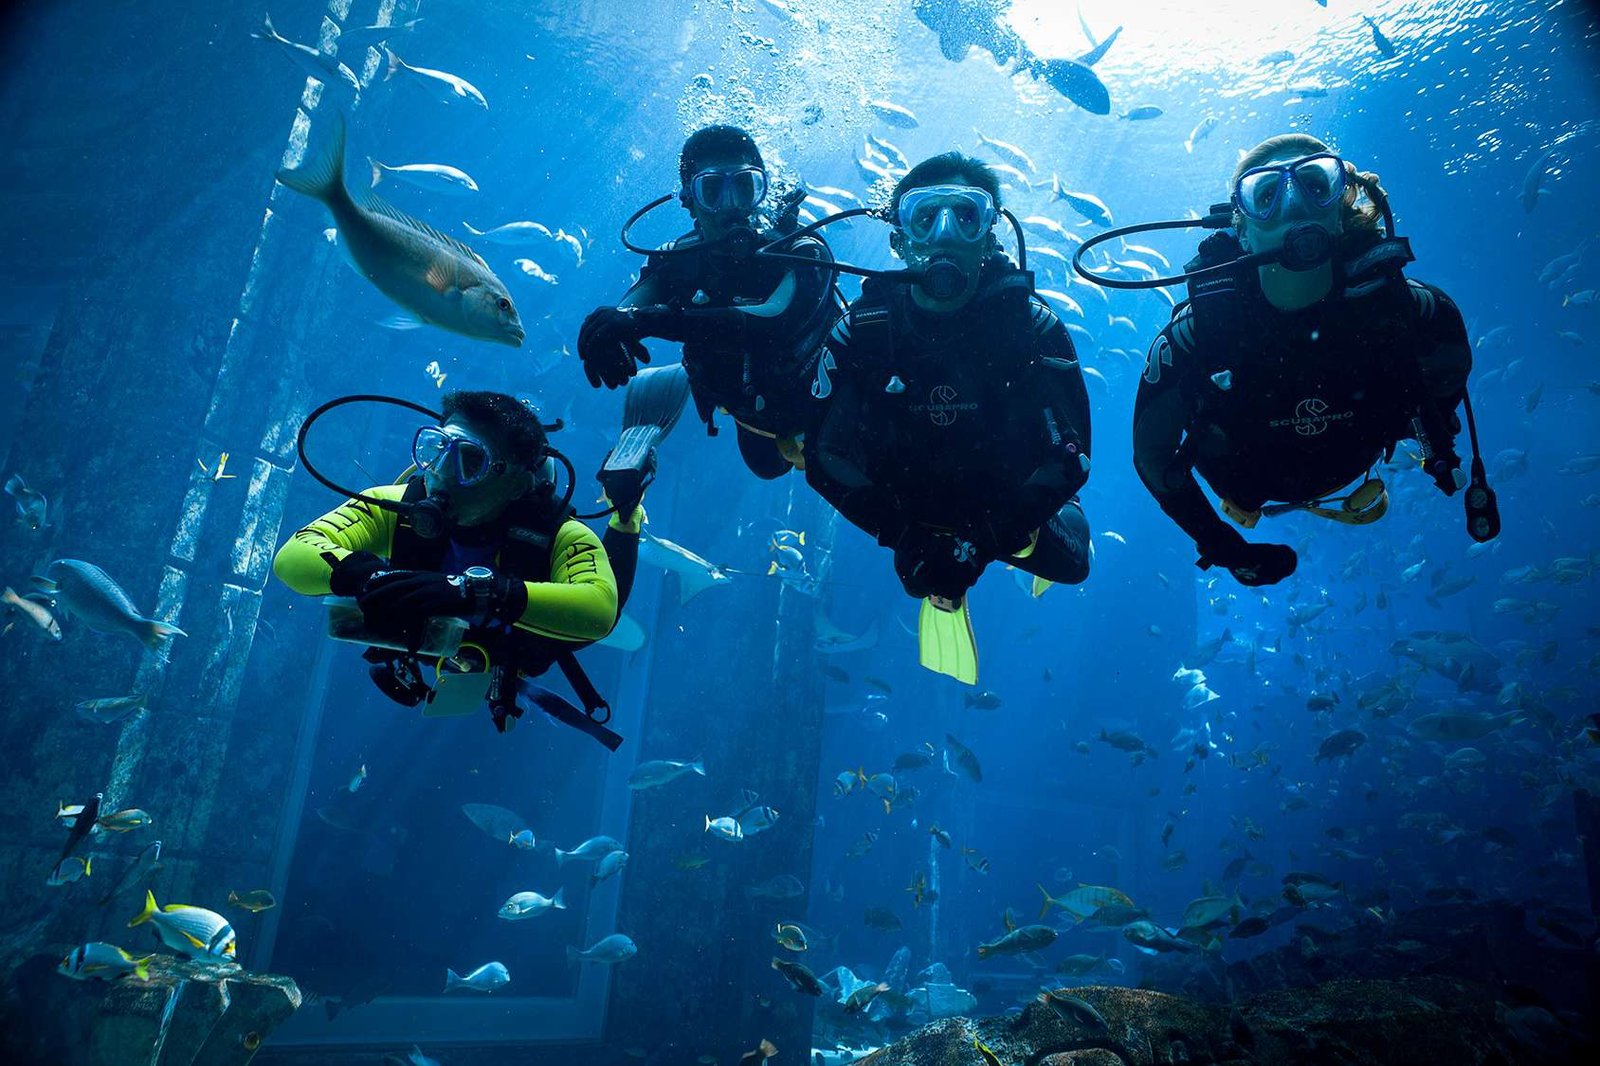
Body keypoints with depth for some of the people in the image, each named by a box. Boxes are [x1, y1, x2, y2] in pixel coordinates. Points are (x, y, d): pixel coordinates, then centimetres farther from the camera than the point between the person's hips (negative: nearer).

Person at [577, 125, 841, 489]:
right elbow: (614, 321, -32)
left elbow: (777, 324, -55)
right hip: (753, 415, 4)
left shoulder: (800, 253, -34)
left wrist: (648, 320, -64)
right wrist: (607, 340, -60)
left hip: (819, 405, -4)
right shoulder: (678, 260, -20)